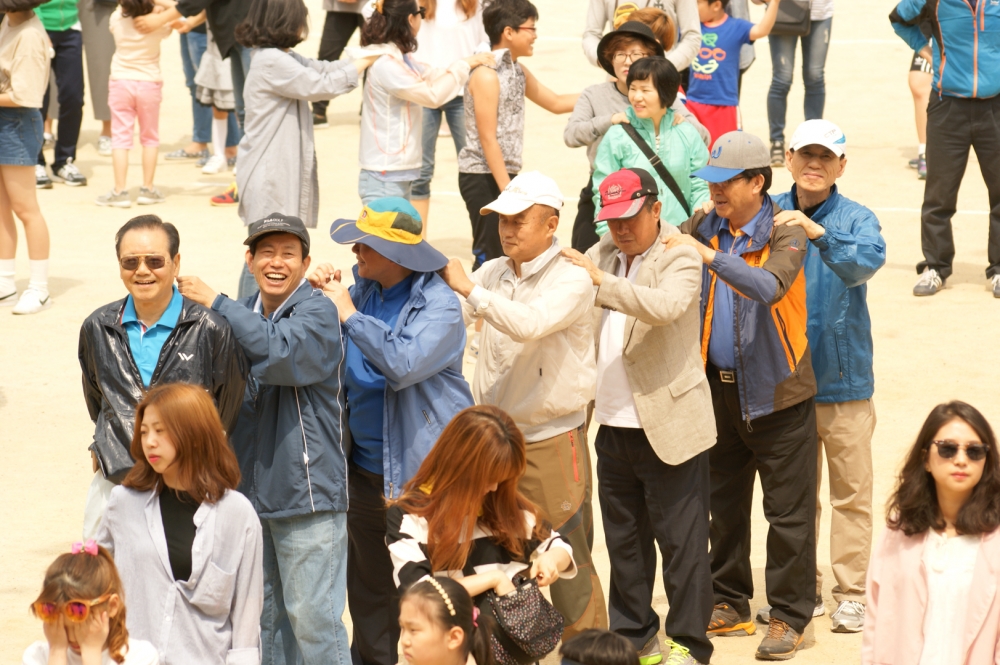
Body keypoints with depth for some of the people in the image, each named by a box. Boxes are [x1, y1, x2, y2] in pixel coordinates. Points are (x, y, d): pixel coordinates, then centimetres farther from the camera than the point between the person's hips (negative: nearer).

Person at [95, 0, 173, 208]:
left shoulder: (117, 18, -8)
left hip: (121, 82, 0)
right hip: (149, 83, 0)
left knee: (120, 136, 2)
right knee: (149, 137, 13)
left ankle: (120, 191, -3)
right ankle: (147, 189, 13)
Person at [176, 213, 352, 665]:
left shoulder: (317, 313, -10)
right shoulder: (243, 318, 12)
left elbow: (279, 353, -29)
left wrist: (215, 303, -22)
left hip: (308, 490, -7)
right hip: (249, 487, 7)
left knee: (312, 616, -6)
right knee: (263, 614, 16)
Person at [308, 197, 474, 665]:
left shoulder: (438, 304, -14)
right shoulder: (363, 288, 5)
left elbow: (404, 363, -30)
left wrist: (349, 315, -22)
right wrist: (320, 299, -5)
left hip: (423, 468, -7)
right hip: (364, 466, 7)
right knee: (367, 582, 17)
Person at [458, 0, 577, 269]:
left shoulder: (518, 71, 11)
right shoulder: (486, 75, -15)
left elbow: (555, 103, 25)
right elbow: (488, 139, -17)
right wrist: (507, 189, -18)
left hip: (506, 173, 9)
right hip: (483, 178, -9)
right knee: (489, 257, -9)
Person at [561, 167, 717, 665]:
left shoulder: (679, 258, -10)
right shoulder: (601, 255, 9)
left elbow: (666, 306, -31)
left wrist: (600, 282, -36)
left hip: (670, 426, -6)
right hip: (613, 426, 7)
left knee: (681, 541, 1)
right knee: (623, 540, 15)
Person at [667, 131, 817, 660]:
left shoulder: (785, 234, -14)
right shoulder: (705, 225, 3)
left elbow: (769, 288, -32)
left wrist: (707, 255, -40)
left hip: (776, 390, -5)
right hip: (719, 385, 5)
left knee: (788, 508, 0)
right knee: (723, 501, 15)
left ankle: (789, 615, 10)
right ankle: (728, 603, 28)